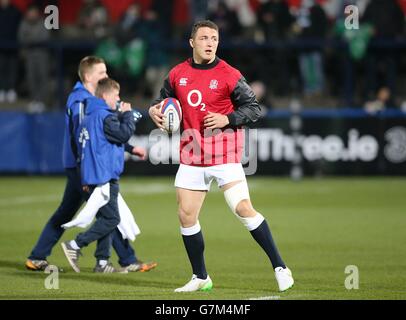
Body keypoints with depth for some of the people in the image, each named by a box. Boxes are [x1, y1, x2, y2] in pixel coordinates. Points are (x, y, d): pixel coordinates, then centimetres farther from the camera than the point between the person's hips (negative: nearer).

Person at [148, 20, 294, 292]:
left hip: (225, 156, -5)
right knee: (186, 216, 3)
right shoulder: (177, 74, 5)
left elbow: (254, 109, -4)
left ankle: (280, 268, -7)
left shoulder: (229, 75, -8)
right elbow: (164, 99, 22)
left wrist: (227, 119, -18)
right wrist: (154, 110, 0)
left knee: (243, 209, -15)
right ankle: (200, 278, 19)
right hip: (191, 156, 5)